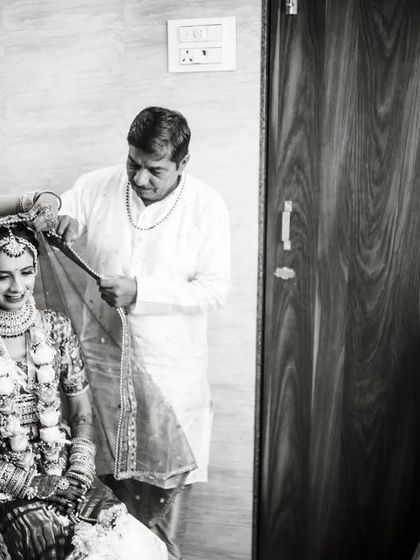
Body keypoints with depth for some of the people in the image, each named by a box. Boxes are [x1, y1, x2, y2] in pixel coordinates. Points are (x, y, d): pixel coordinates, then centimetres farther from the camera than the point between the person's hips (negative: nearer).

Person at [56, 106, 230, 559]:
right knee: (119, 461, 20)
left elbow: (215, 287, -15)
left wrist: (140, 291, -25)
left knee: (175, 463, 16)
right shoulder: (96, 187, -6)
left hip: (175, 364, -2)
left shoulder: (206, 206, -12)